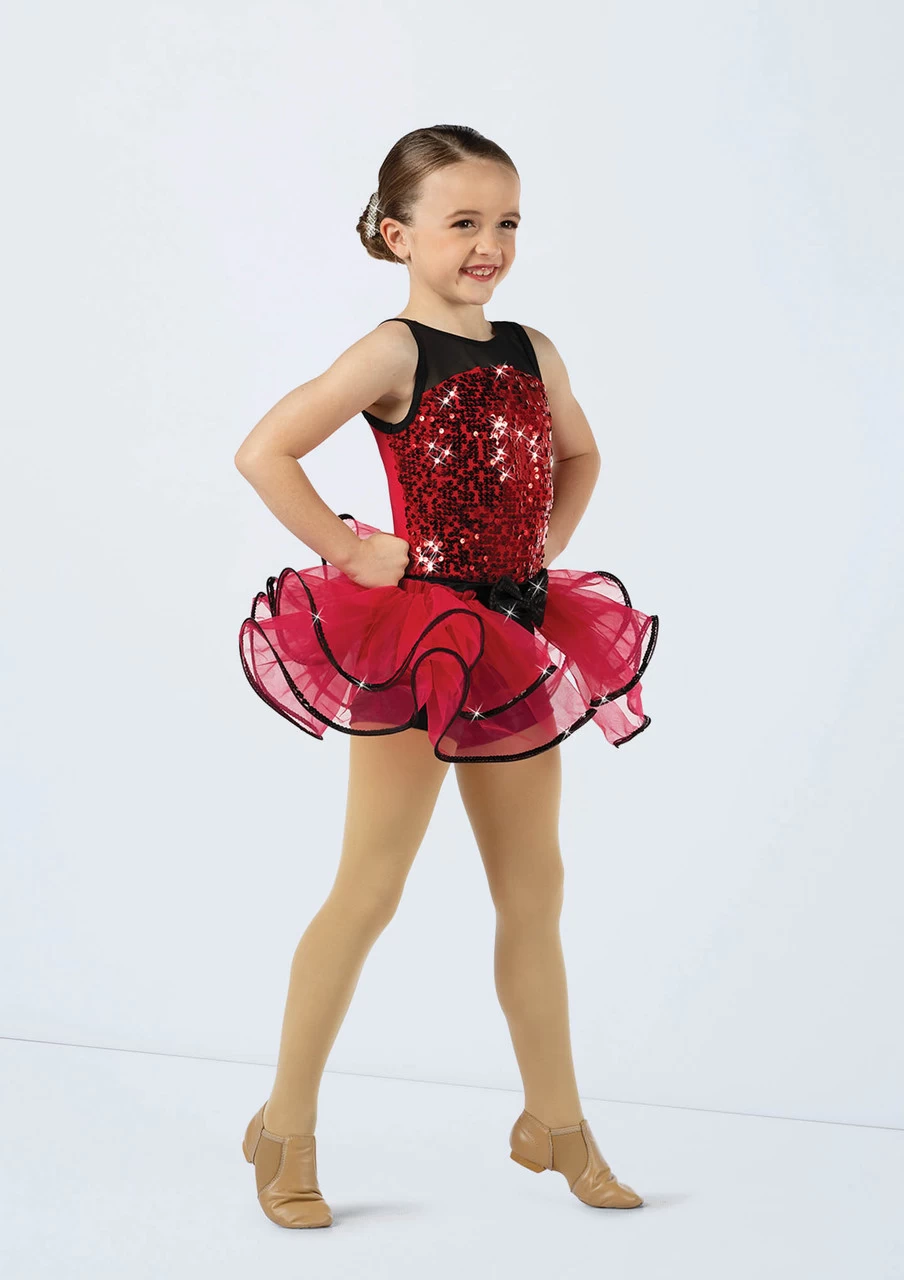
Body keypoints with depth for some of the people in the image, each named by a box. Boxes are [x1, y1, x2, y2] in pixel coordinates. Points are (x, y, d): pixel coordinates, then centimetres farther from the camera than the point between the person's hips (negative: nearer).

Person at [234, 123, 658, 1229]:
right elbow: (262, 452, -20)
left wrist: (545, 552, 14)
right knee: (369, 888, -1)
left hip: (518, 642, 7)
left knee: (534, 891, 12)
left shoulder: (529, 352, 8)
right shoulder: (395, 352, -11)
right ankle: (286, 1128, 11)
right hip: (413, 641, -7)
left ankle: (554, 1121, 25)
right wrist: (349, 551, -16)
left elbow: (578, 454, 28)